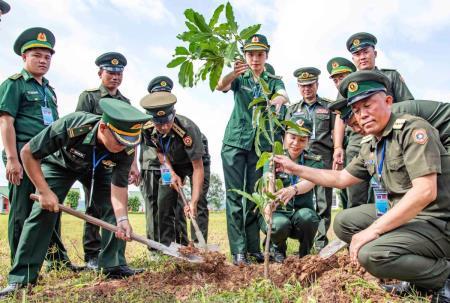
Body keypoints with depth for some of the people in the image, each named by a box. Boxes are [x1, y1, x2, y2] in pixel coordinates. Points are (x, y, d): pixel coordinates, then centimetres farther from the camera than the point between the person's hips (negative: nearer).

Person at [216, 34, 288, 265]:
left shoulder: (274, 81, 9)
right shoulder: (239, 78, 7)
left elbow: (284, 95, -14)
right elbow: (221, 87, -15)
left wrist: (277, 100, -39)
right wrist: (233, 73, -38)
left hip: (260, 144, 1)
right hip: (235, 141, -1)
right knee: (234, 195, -6)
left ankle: (253, 248, 12)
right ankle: (238, 250, -4)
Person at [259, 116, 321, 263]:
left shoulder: (314, 161, 0)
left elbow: (308, 182, -23)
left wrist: (293, 189, -48)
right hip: (277, 212, 0)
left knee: (306, 216, -33)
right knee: (279, 224, -34)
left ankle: (305, 254, -1)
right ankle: (278, 248, 5)